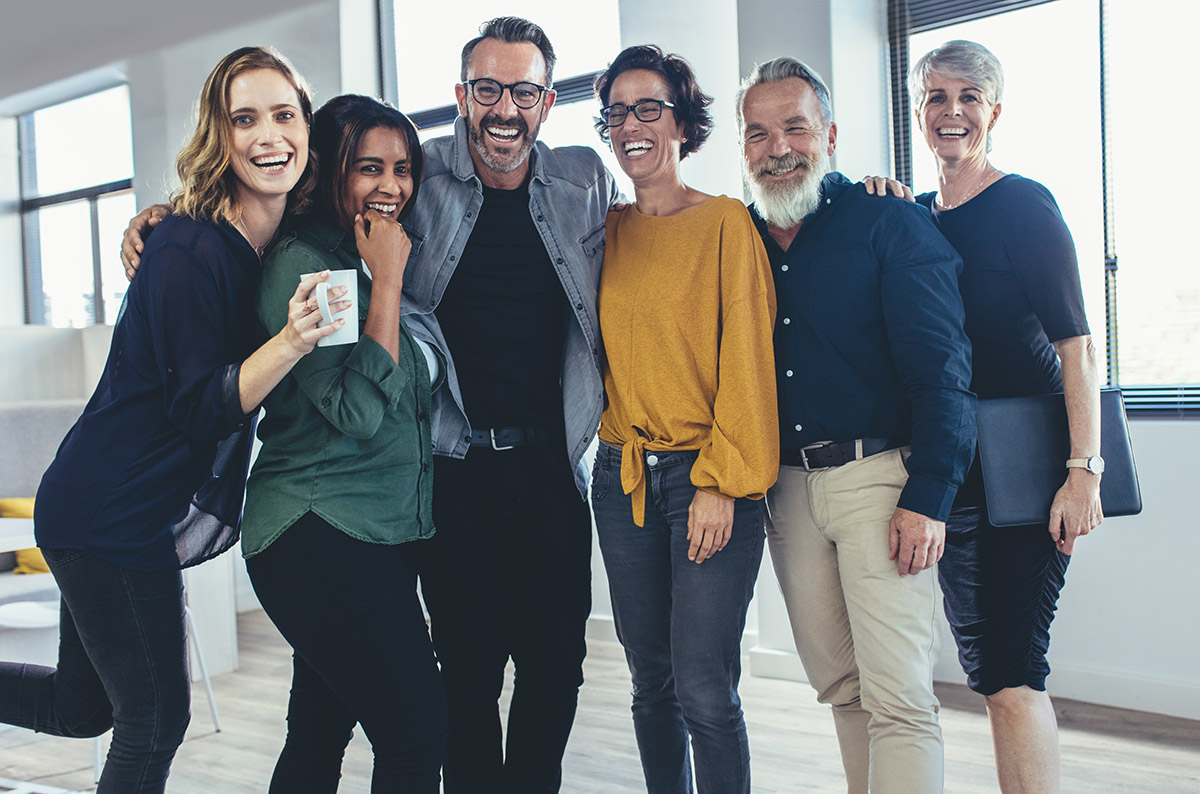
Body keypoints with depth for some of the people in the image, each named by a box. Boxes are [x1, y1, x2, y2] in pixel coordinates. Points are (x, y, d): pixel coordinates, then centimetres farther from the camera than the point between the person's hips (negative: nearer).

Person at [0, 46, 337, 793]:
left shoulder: (289, 243, 5)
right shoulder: (192, 248, -20)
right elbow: (200, 407, -21)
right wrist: (291, 341, -34)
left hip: (143, 515, 9)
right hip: (114, 513, -9)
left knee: (81, 707, 20)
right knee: (156, 721, 2)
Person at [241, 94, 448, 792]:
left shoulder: (386, 259, 15)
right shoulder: (302, 263, -11)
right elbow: (359, 411, -20)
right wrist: (386, 281, -16)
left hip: (381, 537, 8)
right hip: (320, 537, -8)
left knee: (320, 736, 15)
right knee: (419, 733, -11)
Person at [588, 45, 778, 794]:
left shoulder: (725, 222, -2)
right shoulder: (605, 230, 12)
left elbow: (746, 354, -7)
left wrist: (721, 482, -13)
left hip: (707, 477, -5)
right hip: (623, 478, 5)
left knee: (703, 688, -9)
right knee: (652, 682, 10)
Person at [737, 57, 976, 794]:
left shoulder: (891, 222, -4)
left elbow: (941, 367, -9)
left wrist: (928, 498, -16)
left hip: (878, 476, -5)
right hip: (787, 484, 5)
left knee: (898, 695, -9)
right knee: (841, 684, 12)